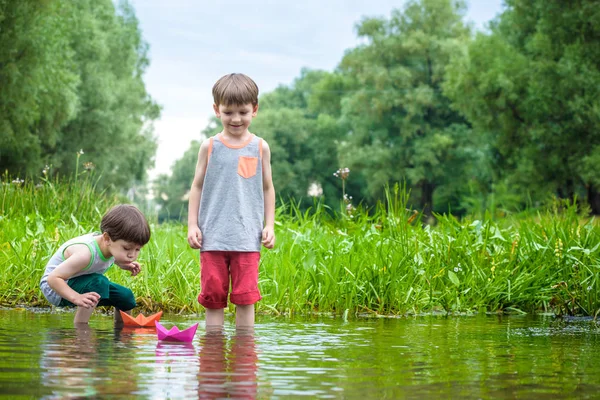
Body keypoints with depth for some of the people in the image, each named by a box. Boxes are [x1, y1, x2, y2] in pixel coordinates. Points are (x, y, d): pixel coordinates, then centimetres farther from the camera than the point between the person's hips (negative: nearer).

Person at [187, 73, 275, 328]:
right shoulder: (210, 146, 6)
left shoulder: (260, 147, 7)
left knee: (245, 297, -3)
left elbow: (267, 188, 14)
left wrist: (269, 225, 7)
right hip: (212, 237, 0)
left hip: (247, 238, 0)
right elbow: (197, 186, 10)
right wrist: (192, 224, 3)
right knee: (213, 296, 3)